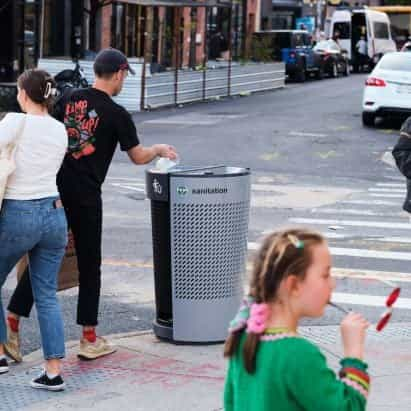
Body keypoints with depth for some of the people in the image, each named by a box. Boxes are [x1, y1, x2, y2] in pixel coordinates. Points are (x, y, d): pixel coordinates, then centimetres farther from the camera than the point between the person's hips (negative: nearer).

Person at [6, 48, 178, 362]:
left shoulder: (70, 100, 7)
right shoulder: (117, 114, -7)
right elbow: (138, 157, 2)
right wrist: (159, 149, 22)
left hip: (55, 187, 5)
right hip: (85, 195, -5)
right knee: (89, 265, 6)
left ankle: (11, 323, 4)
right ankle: (89, 340, 13)